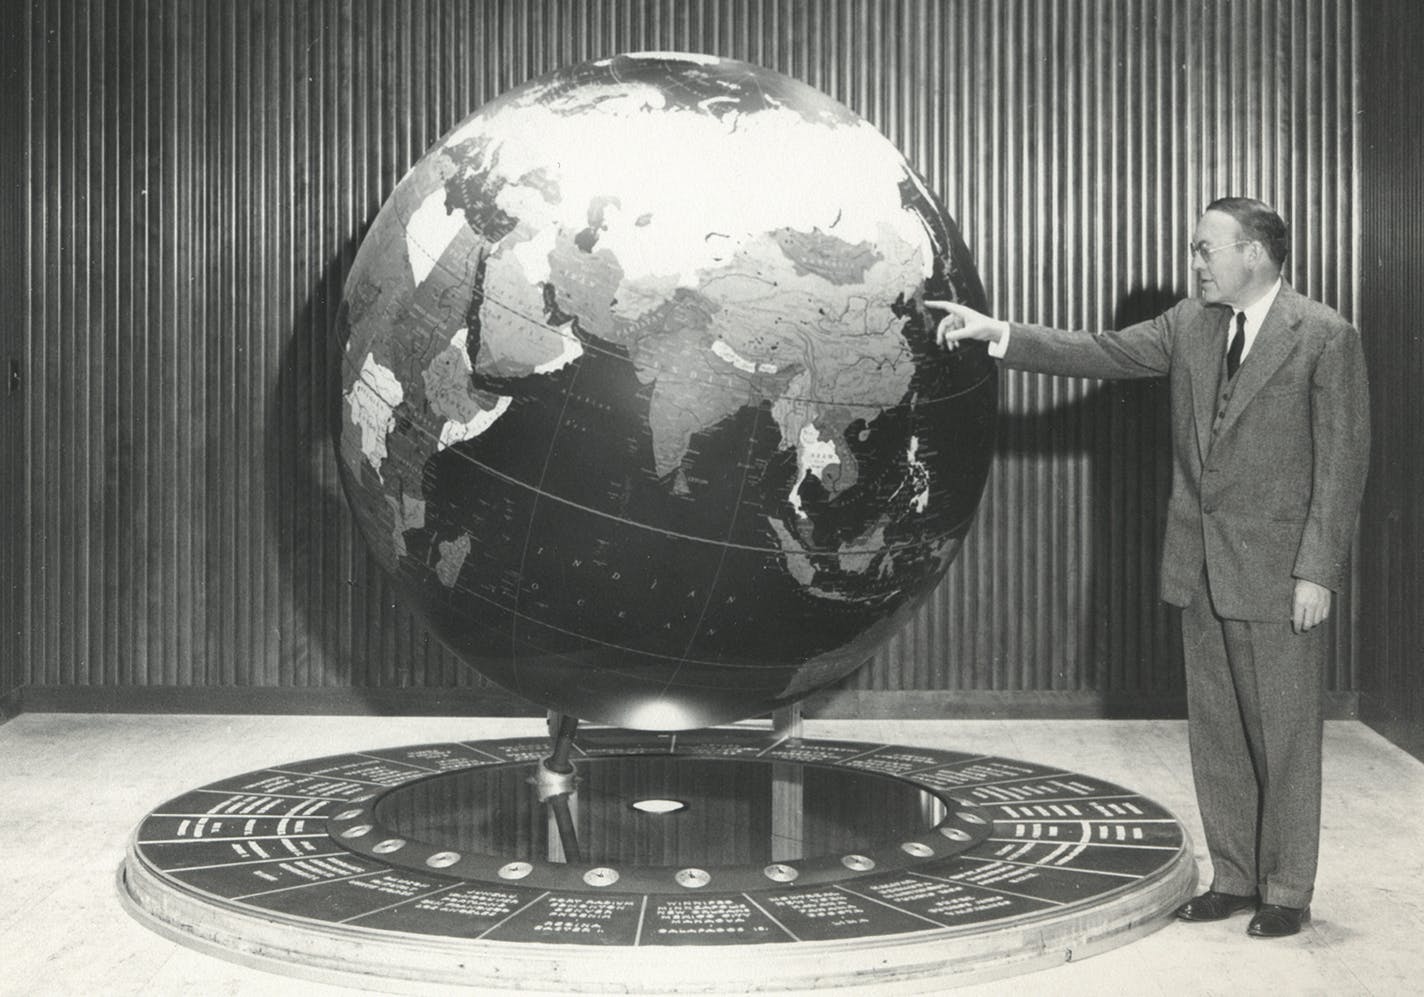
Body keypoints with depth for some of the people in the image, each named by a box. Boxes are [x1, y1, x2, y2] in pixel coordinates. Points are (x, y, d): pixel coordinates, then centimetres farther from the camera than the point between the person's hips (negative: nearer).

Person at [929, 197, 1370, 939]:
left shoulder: (1326, 337, -9)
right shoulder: (1189, 326, 8)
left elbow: (1342, 462, -11)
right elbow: (1100, 353, 1)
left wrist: (1317, 571, -15)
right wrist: (999, 334, -10)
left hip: (1276, 572, -6)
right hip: (1201, 568, 6)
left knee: (1284, 735, 5)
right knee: (1214, 731, 13)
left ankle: (1287, 891, 18)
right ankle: (1234, 877, 26)